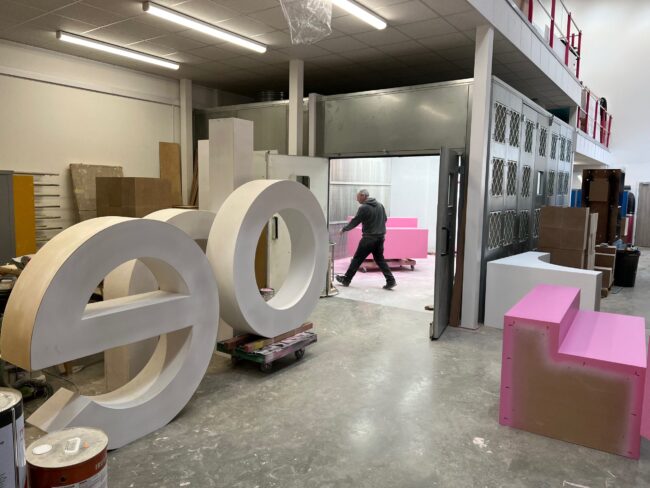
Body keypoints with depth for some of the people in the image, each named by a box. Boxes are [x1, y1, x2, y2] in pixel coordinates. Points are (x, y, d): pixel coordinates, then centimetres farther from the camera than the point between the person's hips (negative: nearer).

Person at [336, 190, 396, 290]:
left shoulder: (364, 208, -13)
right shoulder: (380, 205, 8)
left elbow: (355, 222, -9)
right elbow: (385, 219, 15)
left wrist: (343, 230, 4)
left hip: (369, 238, -7)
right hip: (380, 237, 7)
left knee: (357, 259, 3)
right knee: (380, 259, 14)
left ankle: (346, 279, 13)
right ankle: (391, 280, 6)